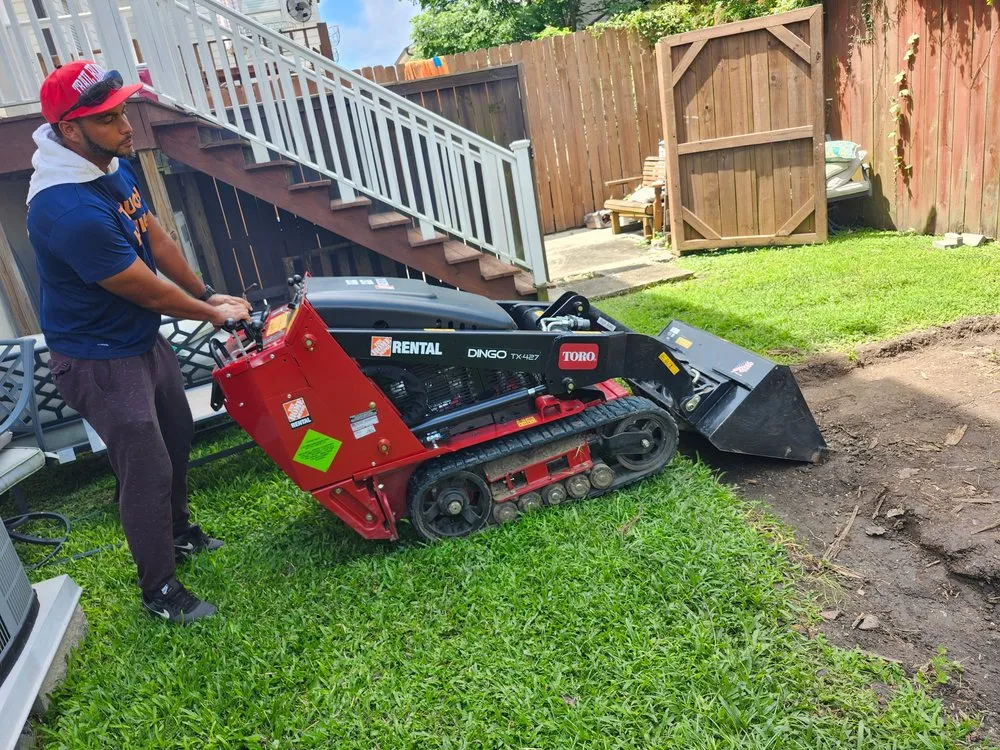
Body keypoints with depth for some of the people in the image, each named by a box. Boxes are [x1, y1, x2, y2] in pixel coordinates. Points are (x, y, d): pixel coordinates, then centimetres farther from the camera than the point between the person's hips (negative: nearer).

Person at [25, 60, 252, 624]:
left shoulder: (115, 164, -5)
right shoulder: (71, 211, -33)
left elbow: (157, 239, 7)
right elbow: (147, 290, -24)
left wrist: (208, 294, 5)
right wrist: (214, 314, -9)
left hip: (145, 339, 9)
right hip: (100, 361, -9)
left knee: (177, 435, 23)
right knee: (147, 470, 1)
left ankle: (180, 532, 49)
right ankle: (160, 591, 22)